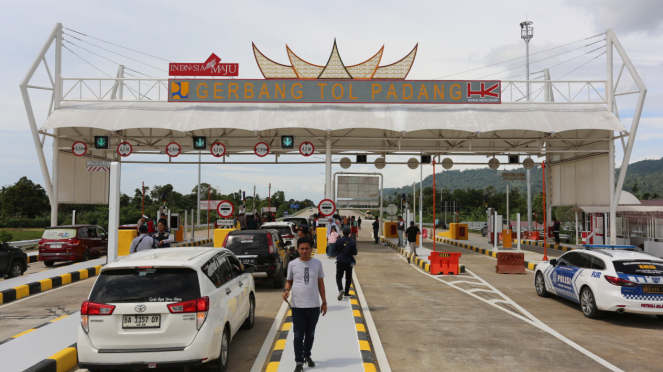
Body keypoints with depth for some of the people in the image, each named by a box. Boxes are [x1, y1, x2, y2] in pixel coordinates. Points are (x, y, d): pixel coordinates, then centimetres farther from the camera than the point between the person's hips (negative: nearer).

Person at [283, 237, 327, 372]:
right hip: (297, 306, -1)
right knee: (298, 336, 2)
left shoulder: (317, 263, 0)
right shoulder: (292, 264, -2)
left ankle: (307, 355, 37)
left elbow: (321, 283, 6)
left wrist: (324, 302, 6)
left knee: (310, 334, 16)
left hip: (314, 306, 1)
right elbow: (289, 281, 11)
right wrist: (286, 290, -12)